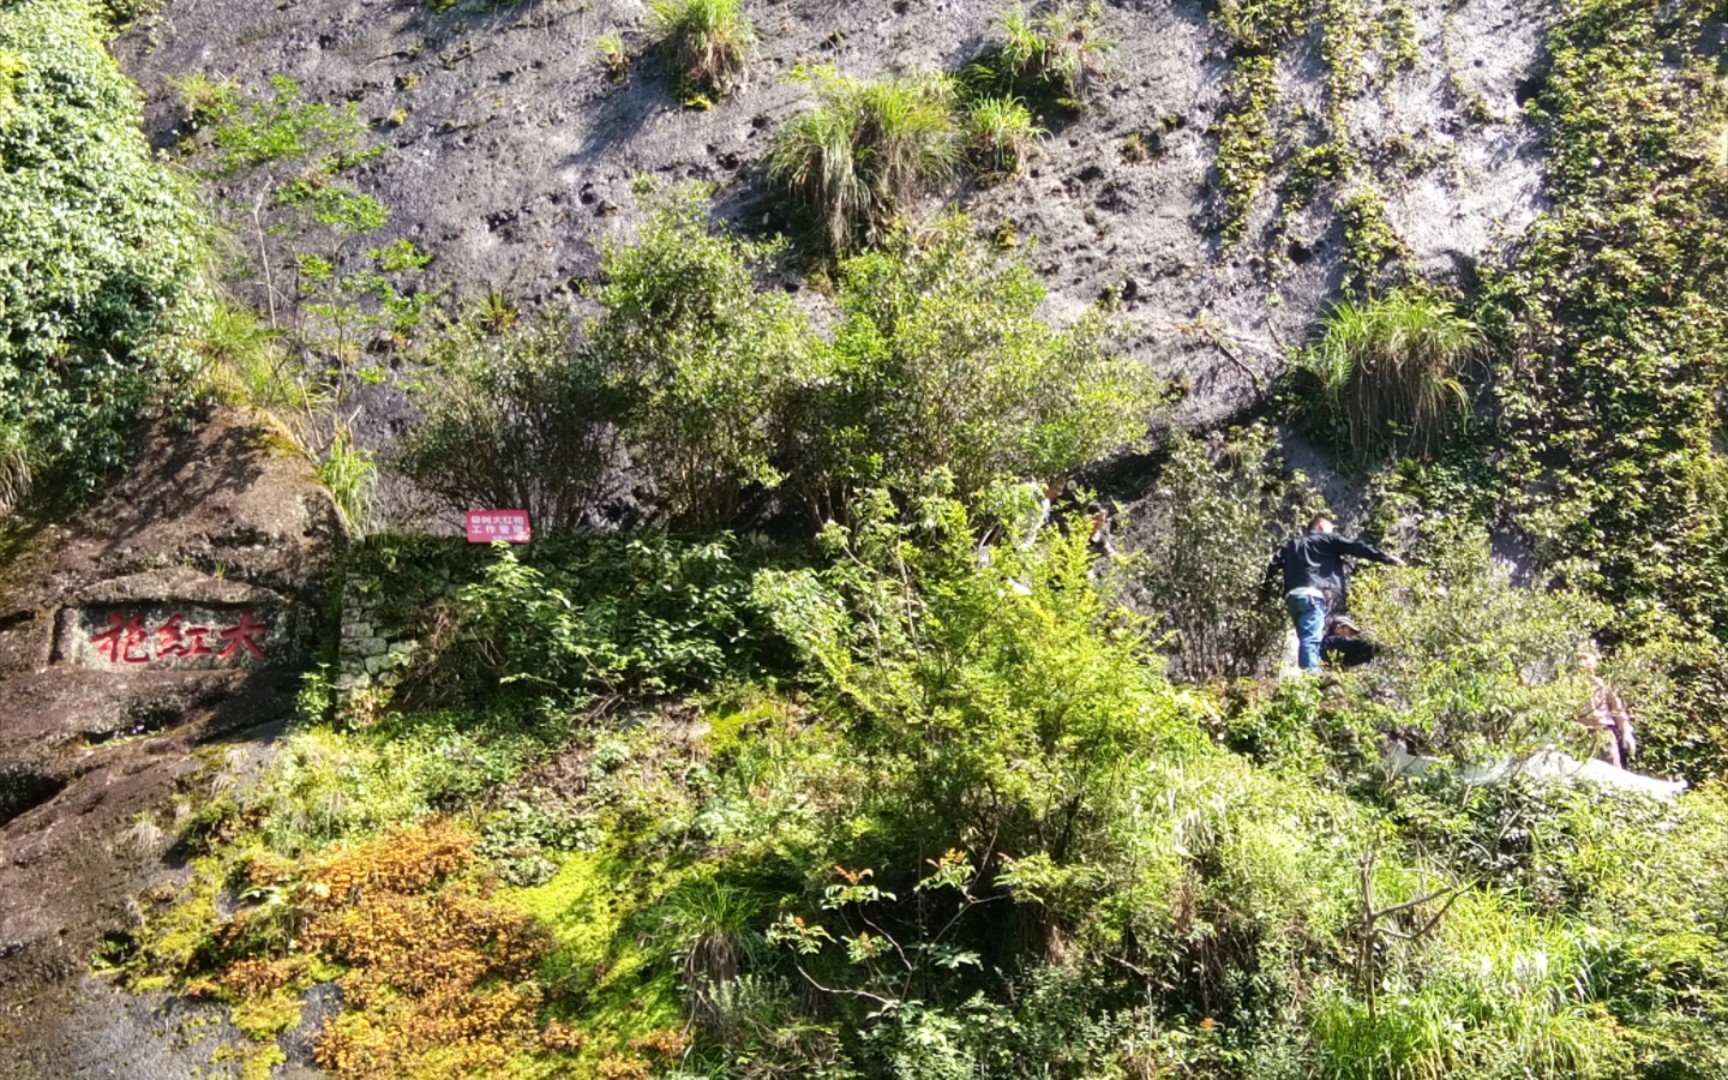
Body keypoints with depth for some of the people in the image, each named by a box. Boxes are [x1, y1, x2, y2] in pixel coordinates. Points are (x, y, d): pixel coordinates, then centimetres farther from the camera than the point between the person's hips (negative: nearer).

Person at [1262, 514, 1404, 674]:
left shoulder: (1291, 545, 30)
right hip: (1312, 595, -6)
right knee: (1311, 639, -16)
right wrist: (1387, 559, 8)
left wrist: (1265, 590, 24)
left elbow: (1274, 566, 23)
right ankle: (1313, 676, -26)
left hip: (1293, 596, 6)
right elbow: (1355, 548, 9)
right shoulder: (1327, 539, 14)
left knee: (1306, 639, 10)